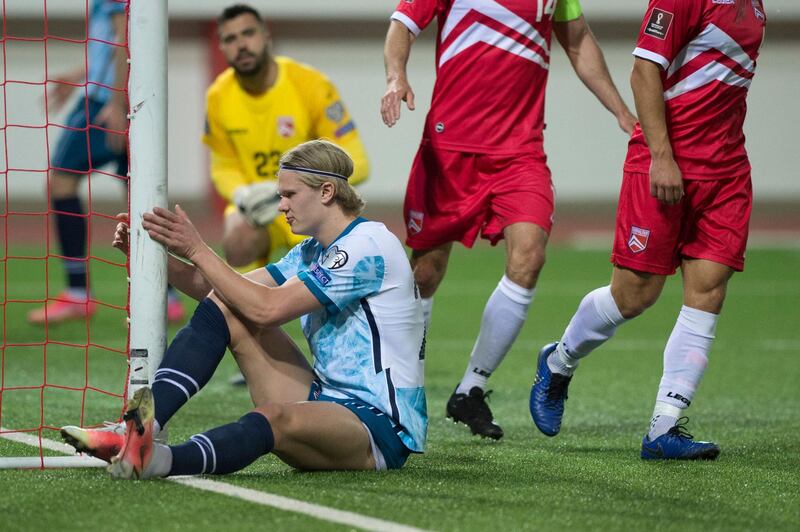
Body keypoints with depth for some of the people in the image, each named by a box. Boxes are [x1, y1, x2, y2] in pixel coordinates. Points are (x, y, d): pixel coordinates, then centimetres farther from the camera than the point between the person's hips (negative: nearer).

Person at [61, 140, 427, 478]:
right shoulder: (313, 252, 16)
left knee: (276, 418, -41)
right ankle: (139, 428, -23)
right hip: (326, 401, 9)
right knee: (222, 306, -3)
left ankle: (156, 460, -66)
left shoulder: (368, 245, -14)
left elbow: (268, 308, -21)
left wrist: (198, 251, -16)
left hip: (381, 429, -9)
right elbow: (220, 291, 12)